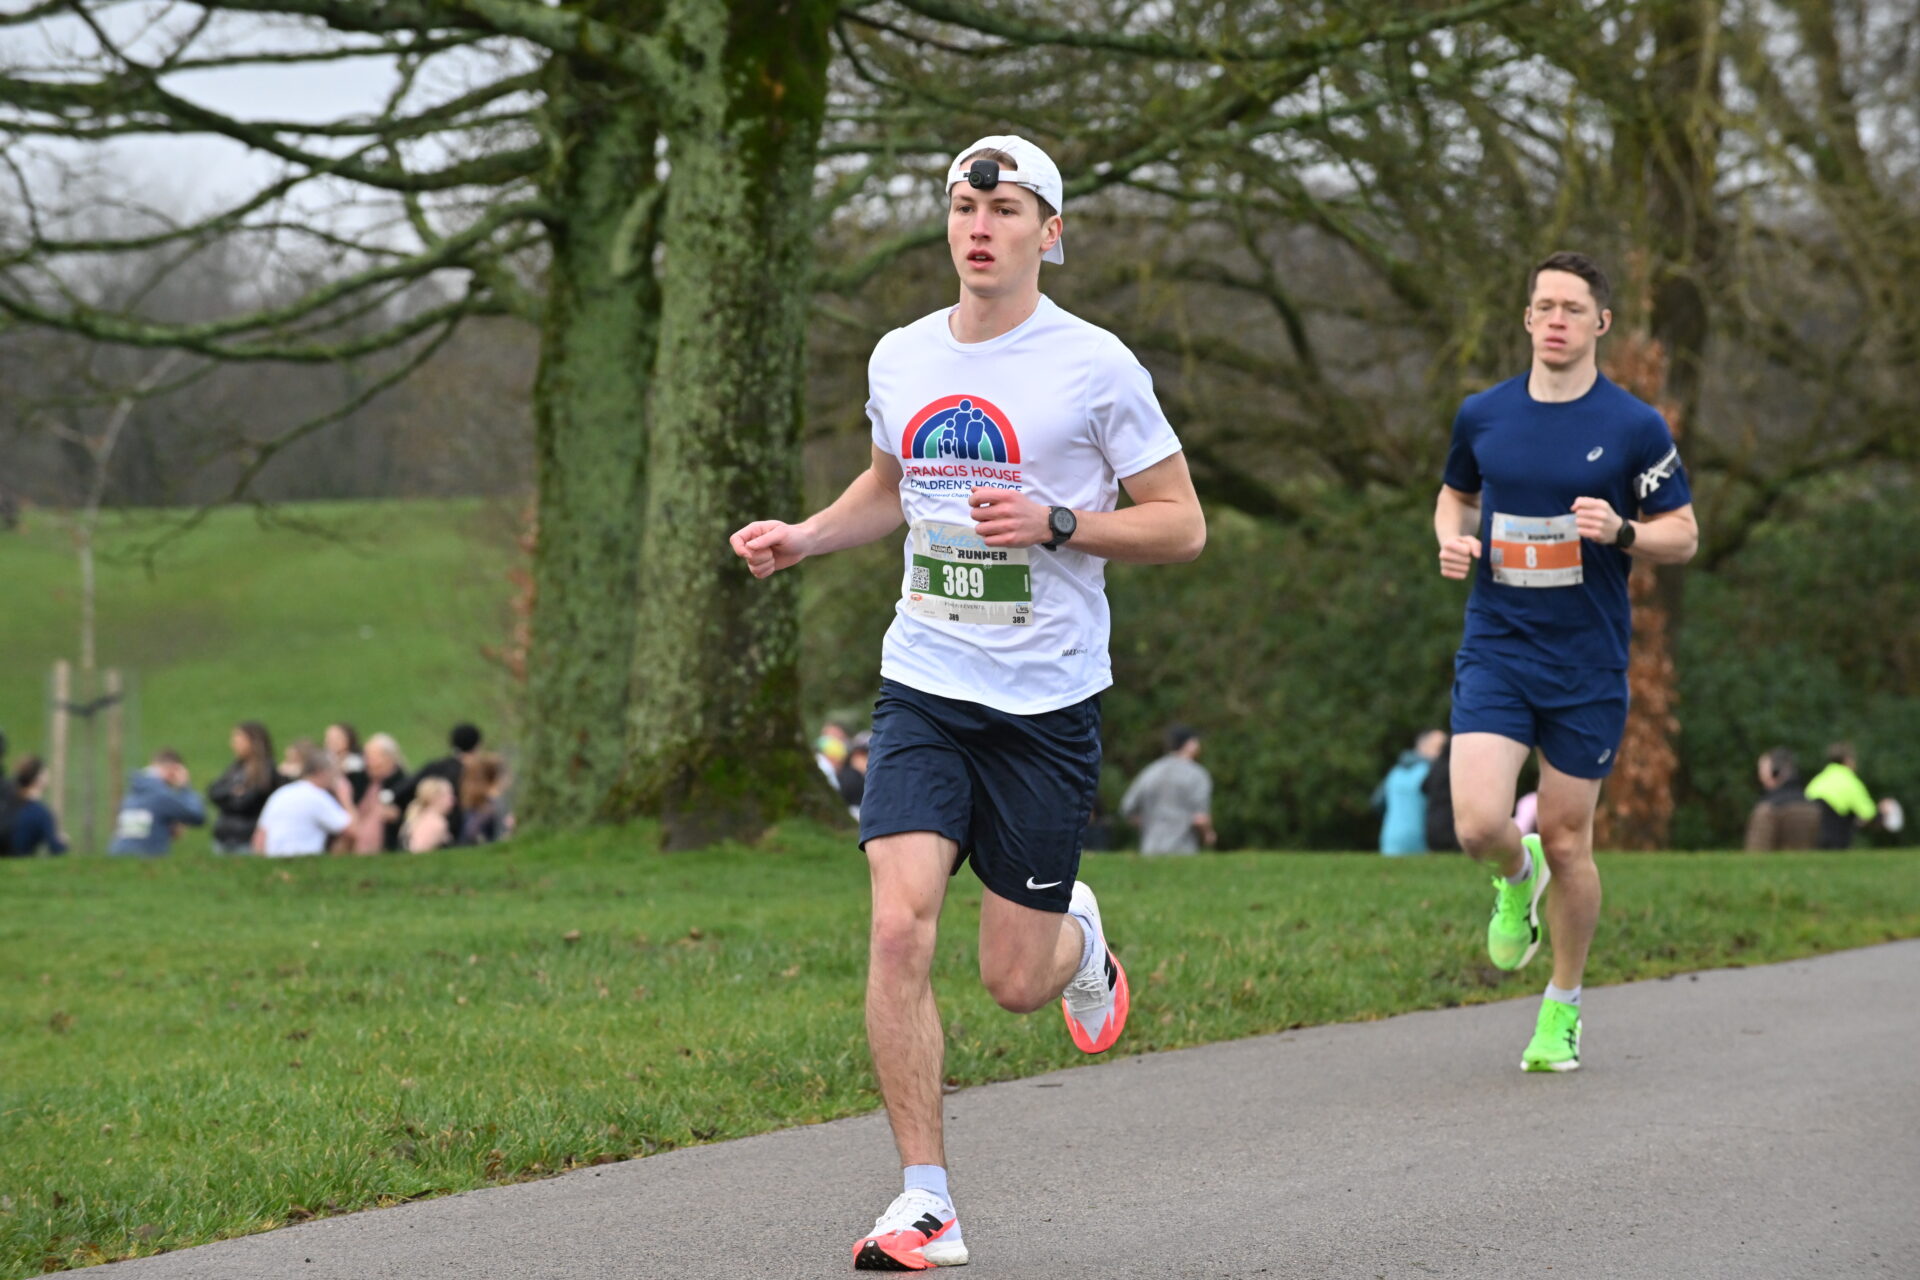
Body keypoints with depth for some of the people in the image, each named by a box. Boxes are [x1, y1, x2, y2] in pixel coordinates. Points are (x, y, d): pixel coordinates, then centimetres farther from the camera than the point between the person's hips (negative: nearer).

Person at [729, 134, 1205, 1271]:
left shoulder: (1096, 366, -7)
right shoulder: (901, 360, 7)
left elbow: (1183, 525, -4)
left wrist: (1056, 523, -18)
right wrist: (803, 538, 9)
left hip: (1048, 703, -3)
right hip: (925, 690, 3)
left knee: (1015, 983, 2)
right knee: (900, 929, -16)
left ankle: (1079, 936, 41)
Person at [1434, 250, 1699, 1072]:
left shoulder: (1636, 427, -3)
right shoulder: (1481, 416, 5)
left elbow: (1684, 537, 2)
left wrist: (1621, 531, -19)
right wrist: (1452, 540, 0)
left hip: (1588, 665, -1)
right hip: (1494, 655, 1)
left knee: (1566, 842, 4)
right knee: (1478, 825, -16)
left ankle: (1564, 1005, 25)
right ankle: (1516, 878, 21)